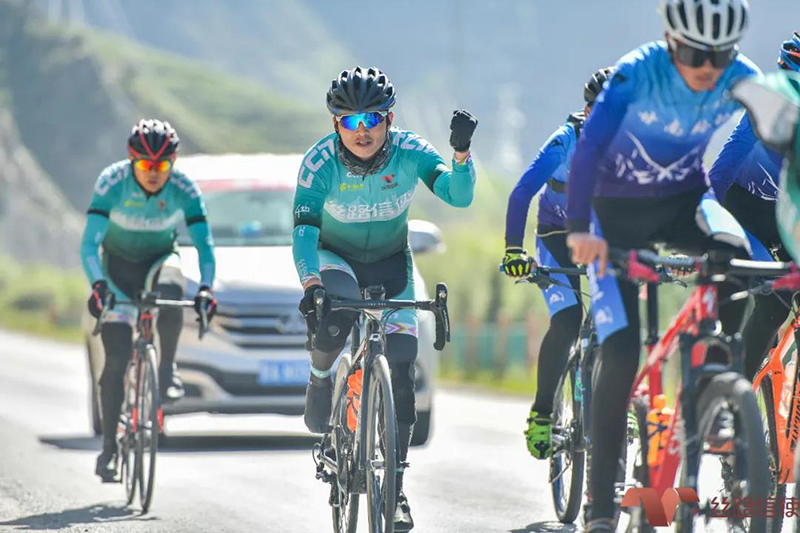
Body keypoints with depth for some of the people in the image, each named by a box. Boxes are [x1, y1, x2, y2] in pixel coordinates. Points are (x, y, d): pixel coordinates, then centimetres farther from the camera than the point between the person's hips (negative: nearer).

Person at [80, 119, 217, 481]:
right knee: (117, 356, -12)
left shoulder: (184, 189, -22)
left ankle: (168, 367, -14)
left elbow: (204, 243, -23)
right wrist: (98, 285, -45)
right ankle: (109, 445, -3)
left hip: (159, 259, 1)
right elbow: (89, 243, -29)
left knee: (170, 289, -37)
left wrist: (205, 287, -40)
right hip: (118, 264, -1)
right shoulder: (112, 183, -26)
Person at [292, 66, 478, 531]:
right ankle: (320, 377, -4)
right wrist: (310, 283, -50)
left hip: (391, 265, 1)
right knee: (335, 313, -37)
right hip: (336, 257, -1)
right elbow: (304, 231, -32)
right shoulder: (321, 163, -26)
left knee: (400, 372, -10)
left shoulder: (410, 153, -22)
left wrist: (462, 152, -51)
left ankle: (396, 489, -1)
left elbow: (459, 196, -32)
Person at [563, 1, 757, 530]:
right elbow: (589, 146, -35)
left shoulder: (744, 80, -18)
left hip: (684, 202, 2)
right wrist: (580, 228, -46)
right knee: (620, 352, -12)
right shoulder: (638, 72, -27)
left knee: (736, 259, -33)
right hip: (619, 210, -2)